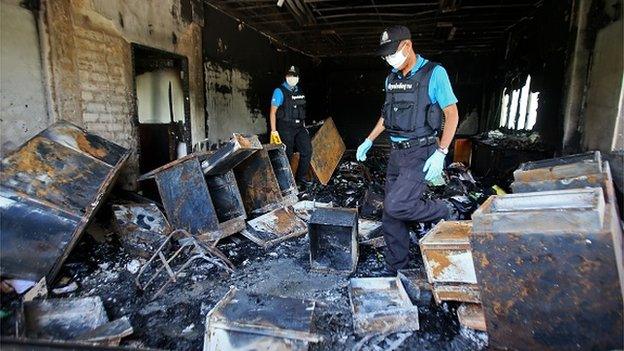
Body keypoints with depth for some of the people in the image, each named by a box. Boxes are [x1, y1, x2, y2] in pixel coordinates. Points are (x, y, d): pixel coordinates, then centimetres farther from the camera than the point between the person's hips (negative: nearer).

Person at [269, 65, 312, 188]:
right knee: (287, 155, 0)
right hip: (285, 128, -6)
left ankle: (301, 178, 11)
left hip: (299, 127, 6)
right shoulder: (280, 91, -6)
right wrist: (273, 131, -16)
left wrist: (304, 126, 18)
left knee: (307, 150, -2)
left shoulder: (299, 91, 14)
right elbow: (273, 112, -10)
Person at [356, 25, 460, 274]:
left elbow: (452, 114, -9)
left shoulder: (433, 73, -8)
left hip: (421, 154, -7)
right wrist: (369, 141, 18)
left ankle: (441, 212, 11)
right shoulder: (391, 78, 11)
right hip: (396, 153, 7)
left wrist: (441, 153, -18)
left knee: (396, 205, -19)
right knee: (390, 215, 7)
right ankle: (395, 270, 22)